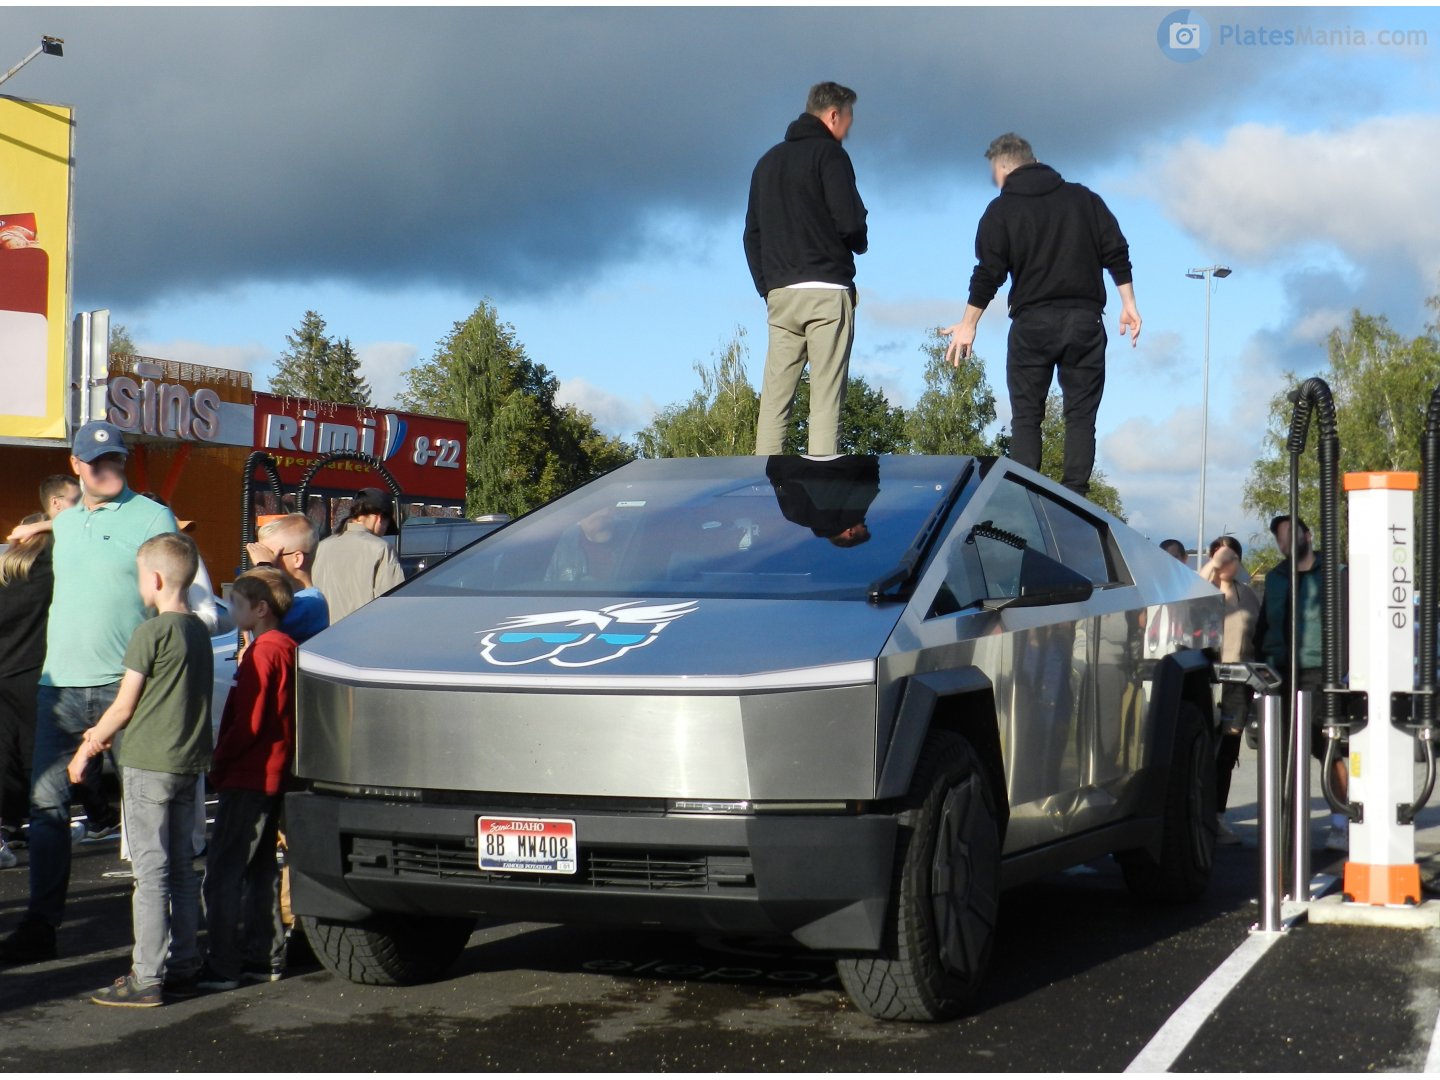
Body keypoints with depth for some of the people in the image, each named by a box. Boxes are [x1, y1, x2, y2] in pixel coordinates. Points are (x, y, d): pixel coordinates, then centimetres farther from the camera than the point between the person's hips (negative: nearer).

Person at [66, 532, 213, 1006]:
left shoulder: (151, 633, -14)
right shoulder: (199, 630, 10)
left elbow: (123, 706, -10)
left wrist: (87, 748, 4)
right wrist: (106, 733, 19)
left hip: (148, 763, -8)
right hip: (189, 761, 8)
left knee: (150, 871, -5)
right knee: (181, 867, 15)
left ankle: (146, 978, -3)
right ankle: (184, 963, 22)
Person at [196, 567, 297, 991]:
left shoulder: (261, 654, -17)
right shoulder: (287, 647, 12)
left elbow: (248, 723, -21)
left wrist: (218, 764, -9)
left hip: (248, 778, -10)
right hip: (272, 777, 10)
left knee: (223, 870, -5)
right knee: (260, 868, 15)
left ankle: (221, 967, -5)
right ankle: (265, 959, 20)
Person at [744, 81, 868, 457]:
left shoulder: (768, 161, 19)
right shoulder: (829, 154, -3)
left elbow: (752, 234, 18)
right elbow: (850, 220, -13)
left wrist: (767, 287, 16)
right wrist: (860, 243, 8)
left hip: (780, 294, 6)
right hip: (826, 290, -6)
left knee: (774, 399, 4)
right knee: (826, 399, -8)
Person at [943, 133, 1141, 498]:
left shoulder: (1001, 210, 3)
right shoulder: (1084, 198, 12)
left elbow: (988, 273, -3)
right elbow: (1116, 252, 5)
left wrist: (968, 325, 3)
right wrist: (1128, 304, 9)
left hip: (1031, 324, -2)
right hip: (1085, 320, 2)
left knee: (1026, 416, 3)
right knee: (1081, 414, 4)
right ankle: (1075, 497, -6)